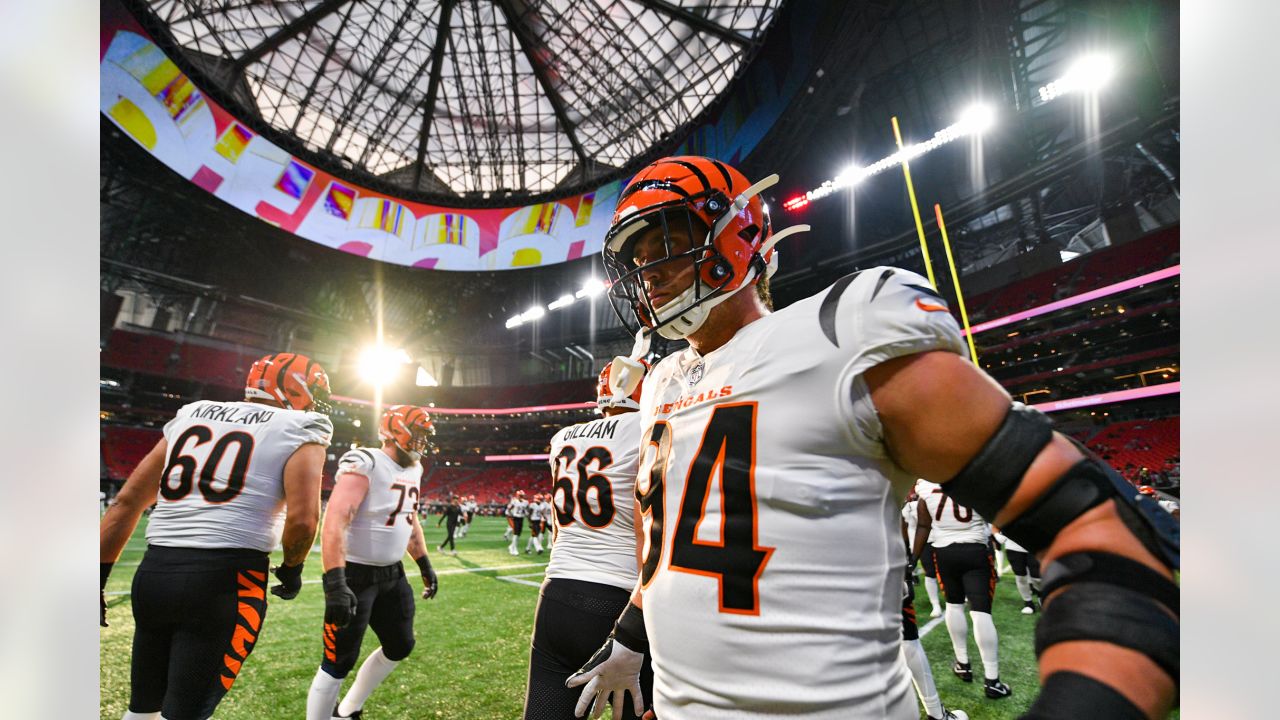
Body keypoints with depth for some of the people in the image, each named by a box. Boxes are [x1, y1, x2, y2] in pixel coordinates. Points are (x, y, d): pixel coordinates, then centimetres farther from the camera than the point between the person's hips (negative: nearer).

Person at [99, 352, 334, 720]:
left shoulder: (191, 415, 16)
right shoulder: (299, 430, -2)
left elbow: (127, 501, 14)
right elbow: (302, 518, -13)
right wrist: (292, 571, 5)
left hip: (153, 571, 6)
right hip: (225, 577, -6)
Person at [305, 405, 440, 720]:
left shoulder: (412, 470, 7)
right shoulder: (364, 465, -21)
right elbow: (335, 523, -29)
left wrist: (425, 565, 19)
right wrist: (335, 582, -36)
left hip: (392, 574, 9)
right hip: (355, 575, -9)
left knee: (400, 647, 18)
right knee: (339, 662, 1)